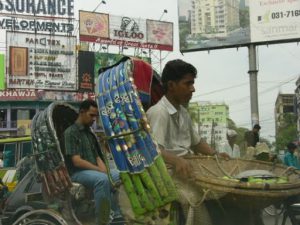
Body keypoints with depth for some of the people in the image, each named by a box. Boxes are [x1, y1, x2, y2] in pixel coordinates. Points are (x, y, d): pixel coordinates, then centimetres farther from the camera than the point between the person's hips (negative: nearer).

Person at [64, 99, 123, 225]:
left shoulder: (90, 133, 17)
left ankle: (117, 214, -8)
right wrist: (100, 170, -17)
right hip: (78, 172, -8)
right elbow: (77, 161, -17)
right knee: (102, 179, -36)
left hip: (94, 171, 8)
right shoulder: (71, 132, -8)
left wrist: (104, 170, -5)